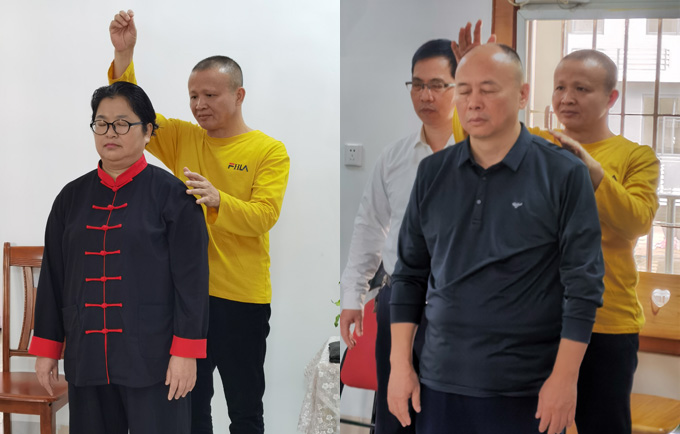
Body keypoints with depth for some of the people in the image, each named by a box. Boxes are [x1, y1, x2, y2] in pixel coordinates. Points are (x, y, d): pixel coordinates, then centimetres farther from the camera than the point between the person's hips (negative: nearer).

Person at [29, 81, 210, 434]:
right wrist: (46, 348, 10)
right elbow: (52, 276, 12)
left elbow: (191, 278, -8)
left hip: (153, 361, -4)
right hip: (85, 357, 4)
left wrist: (186, 352, -11)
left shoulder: (170, 193, -4)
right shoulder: (72, 197, 10)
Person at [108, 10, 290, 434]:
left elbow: (263, 216, -16)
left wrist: (217, 200, -33)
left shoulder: (269, 151, -5)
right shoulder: (183, 138, 8)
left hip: (242, 296, -3)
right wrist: (124, 55, -13)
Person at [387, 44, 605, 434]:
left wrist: (565, 378, -10)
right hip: (441, 382, 3)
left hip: (527, 390, -3)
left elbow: (583, 283, -6)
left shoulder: (564, 174, -5)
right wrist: (401, 365, 5)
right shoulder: (433, 173, 6)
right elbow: (410, 274, 10)